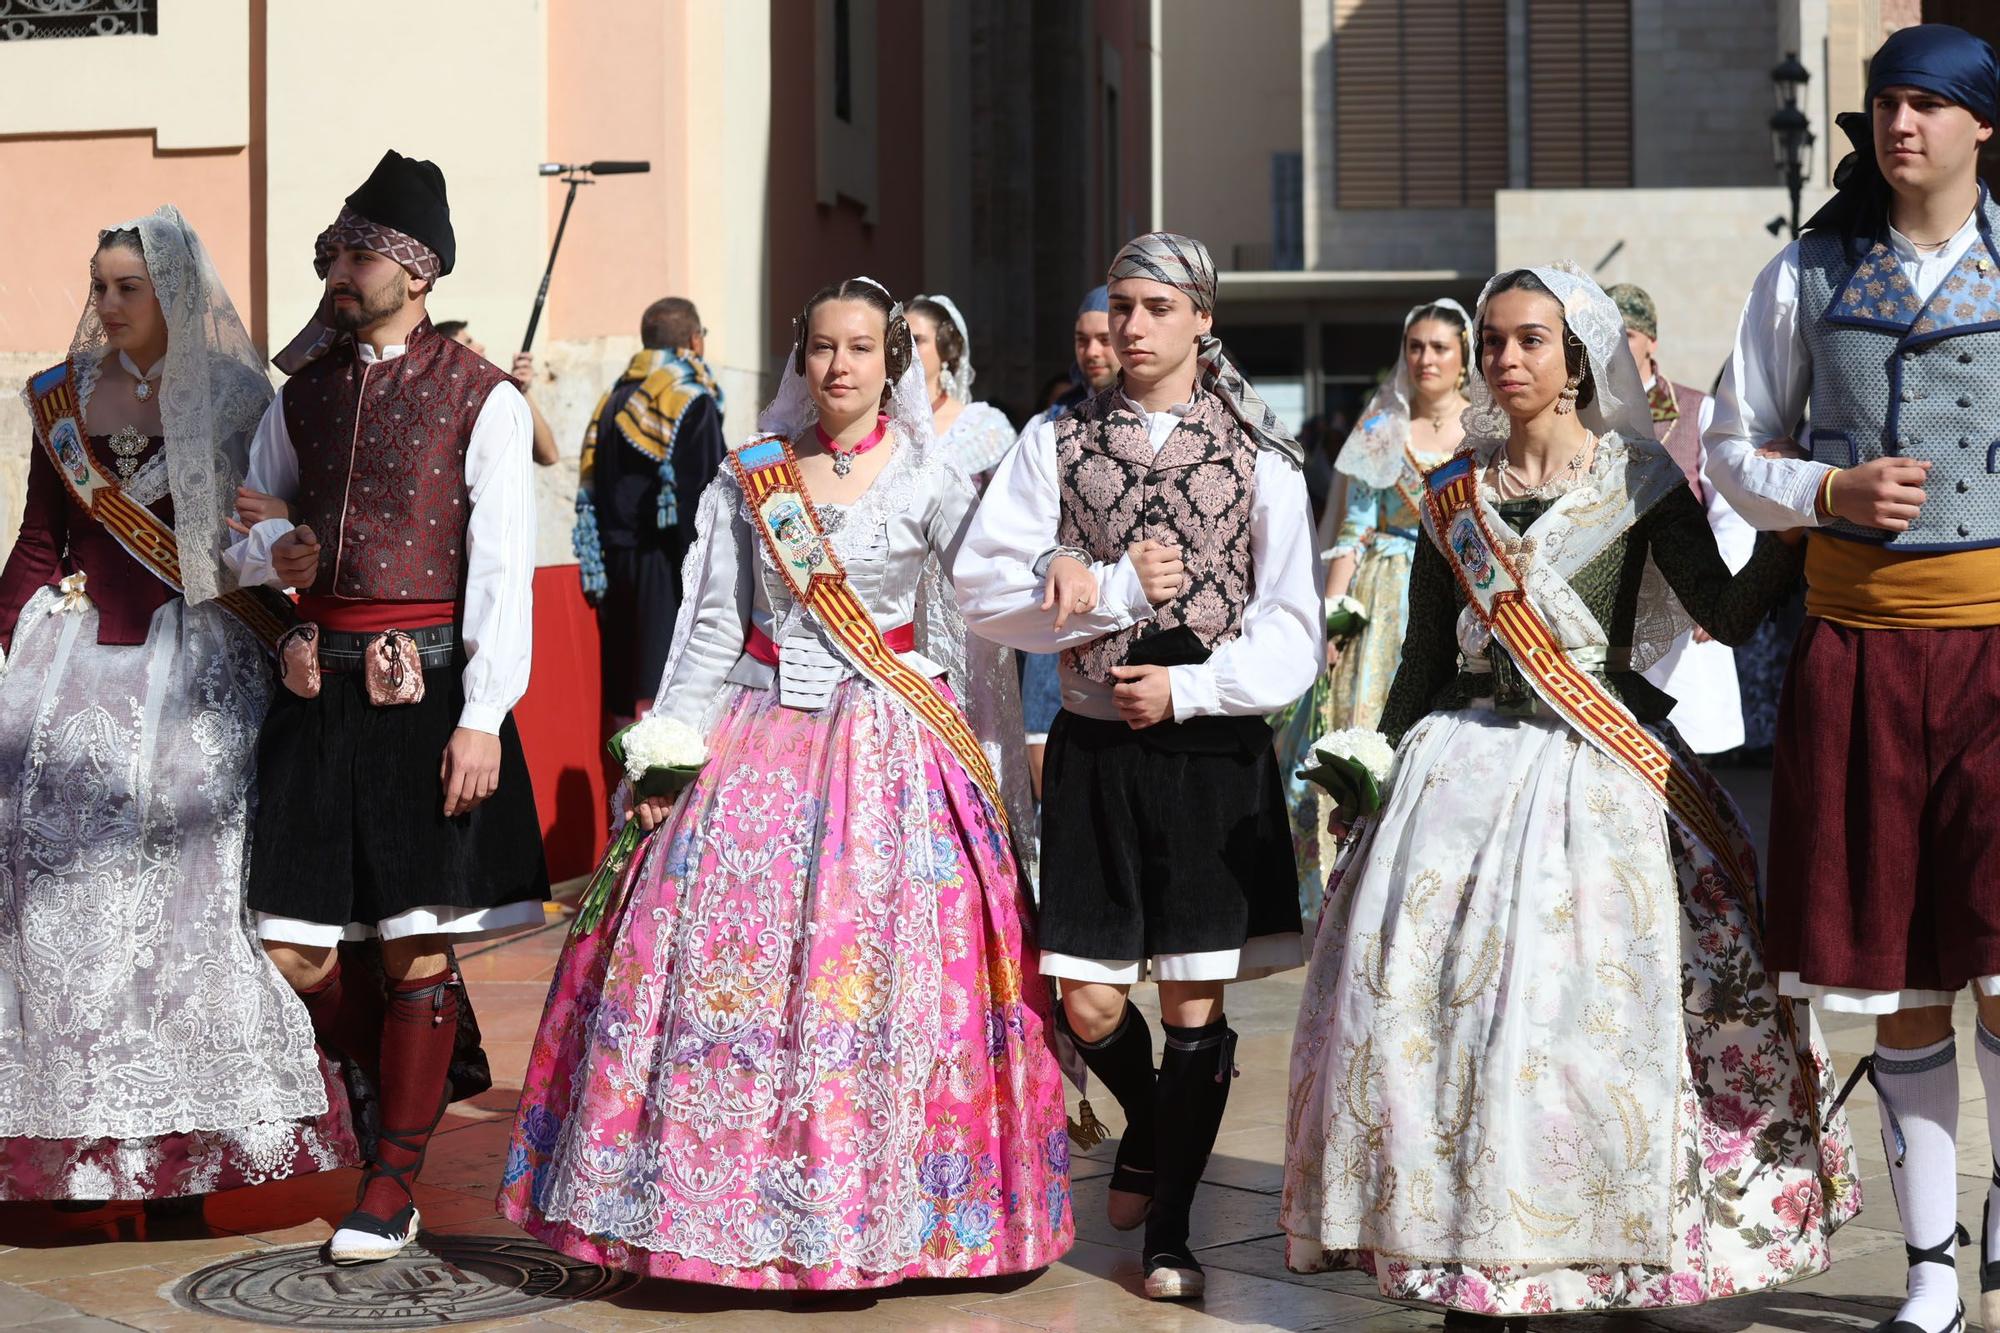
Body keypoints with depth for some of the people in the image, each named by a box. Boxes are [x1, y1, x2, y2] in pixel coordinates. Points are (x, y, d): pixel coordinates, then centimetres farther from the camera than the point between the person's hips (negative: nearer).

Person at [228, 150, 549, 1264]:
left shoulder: (482, 400, -3)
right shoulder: (304, 390, 13)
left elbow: (504, 571, -8)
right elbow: (245, 524, 22)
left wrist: (482, 719, -14)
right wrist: (268, 553, -3)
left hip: (429, 688, -5)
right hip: (321, 686, 5)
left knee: (419, 945, 0)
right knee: (294, 945, 5)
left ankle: (396, 1181, 11)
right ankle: (404, 1087, 30)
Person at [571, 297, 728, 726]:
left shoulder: (613, 401, 15)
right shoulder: (692, 401, -9)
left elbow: (591, 493, 15)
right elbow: (701, 500, -16)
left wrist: (598, 578, 18)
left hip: (617, 560, 8)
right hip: (665, 564, -8)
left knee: (624, 698, 12)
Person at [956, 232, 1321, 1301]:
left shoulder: (1259, 456, 2)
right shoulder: (1056, 442, 5)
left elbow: (1291, 631, -3)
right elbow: (983, 585, -5)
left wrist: (1188, 687, -14)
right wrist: (1118, 589, -14)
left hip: (1214, 752, -1)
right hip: (1094, 747, 1)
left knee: (1195, 1003, 0)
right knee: (1087, 1004, 4)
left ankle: (1169, 1229, 16)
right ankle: (1147, 1129, 38)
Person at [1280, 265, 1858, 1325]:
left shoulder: (1638, 479, 4)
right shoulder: (1454, 494, 12)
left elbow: (1727, 613, -4)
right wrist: (1378, 774, 15)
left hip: (1597, 770, -3)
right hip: (1462, 763, 3)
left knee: (1583, 1008, -10)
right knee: (1432, 1002, -4)